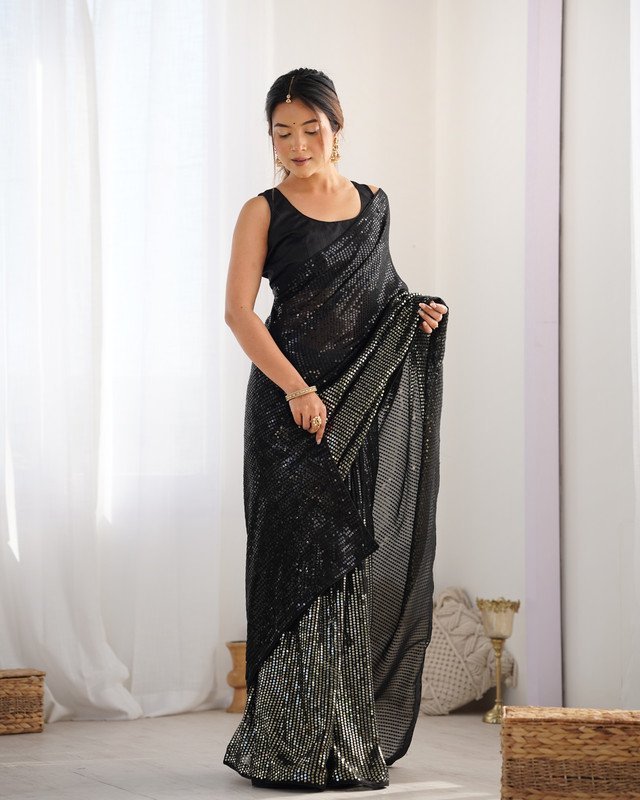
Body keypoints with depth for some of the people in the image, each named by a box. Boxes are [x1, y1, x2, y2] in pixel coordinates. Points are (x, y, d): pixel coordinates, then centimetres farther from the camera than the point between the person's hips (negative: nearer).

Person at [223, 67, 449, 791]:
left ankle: (353, 740, 14)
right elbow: (239, 311, -11)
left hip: (366, 405, 5)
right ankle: (293, 748, -1)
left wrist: (415, 311, 4)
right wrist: (297, 389, -20)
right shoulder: (264, 212, -2)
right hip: (292, 403, -5)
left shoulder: (373, 205, 13)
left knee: (358, 561, 5)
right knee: (307, 557, -7)